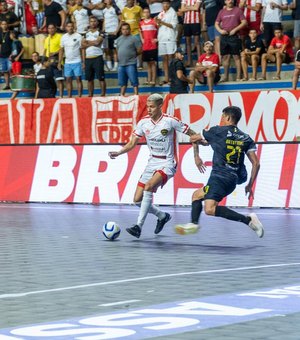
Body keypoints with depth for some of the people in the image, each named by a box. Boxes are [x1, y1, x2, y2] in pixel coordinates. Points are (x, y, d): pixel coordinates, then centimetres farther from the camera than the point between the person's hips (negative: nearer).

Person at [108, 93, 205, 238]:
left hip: (167, 163, -6)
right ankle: (162, 216, 28)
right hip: (152, 163, 6)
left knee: (148, 186, -31)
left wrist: (196, 156, -5)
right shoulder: (143, 122, 0)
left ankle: (139, 226, -30)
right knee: (137, 200, 1)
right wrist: (118, 152, -13)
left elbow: (192, 134, -4)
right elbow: (132, 143, 4)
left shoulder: (170, 121, -13)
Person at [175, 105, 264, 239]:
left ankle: (248, 219, -25)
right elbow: (256, 164, 4)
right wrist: (250, 185, 13)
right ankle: (193, 223, 8)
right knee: (197, 195, 23)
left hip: (220, 176, -8)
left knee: (210, 209, -22)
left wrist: (203, 141, 40)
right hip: (233, 179, 8)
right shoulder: (246, 138, 11)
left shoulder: (217, 131, 0)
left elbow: (193, 139, 17)